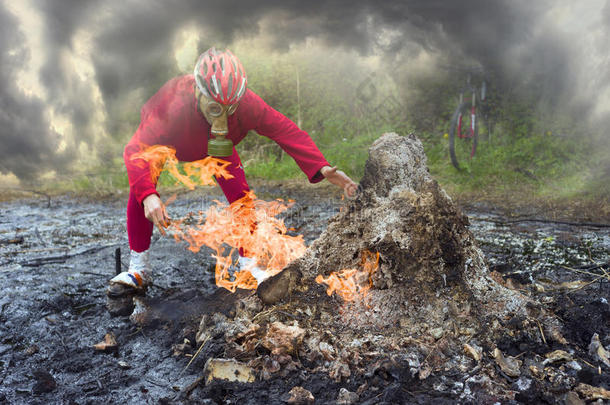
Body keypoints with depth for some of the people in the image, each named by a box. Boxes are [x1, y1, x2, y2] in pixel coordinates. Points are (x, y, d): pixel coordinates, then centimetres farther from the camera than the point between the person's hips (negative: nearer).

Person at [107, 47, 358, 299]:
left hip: (216, 145, 2)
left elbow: (286, 131, -33)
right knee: (141, 192, -21)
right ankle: (138, 269, -5)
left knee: (240, 195, -16)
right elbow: (136, 149, -45)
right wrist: (148, 195, -62)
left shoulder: (246, 104, -38)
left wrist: (321, 168, -44)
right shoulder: (174, 106, -46)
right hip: (166, 142, -1)